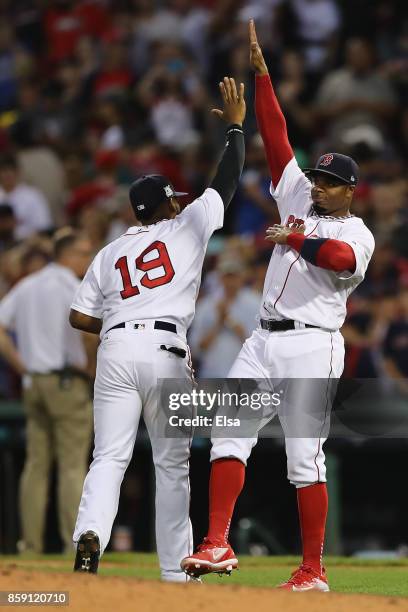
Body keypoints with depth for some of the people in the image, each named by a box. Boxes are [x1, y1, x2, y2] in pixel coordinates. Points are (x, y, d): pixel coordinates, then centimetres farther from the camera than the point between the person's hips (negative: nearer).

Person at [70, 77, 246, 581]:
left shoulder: (109, 254, 17)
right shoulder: (185, 228, 8)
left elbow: (79, 317, 13)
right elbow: (226, 183, 14)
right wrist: (235, 126, 23)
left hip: (116, 349, 2)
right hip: (165, 350, -2)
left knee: (109, 457, 0)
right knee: (172, 463, 5)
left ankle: (90, 535, -27)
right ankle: (175, 572, 5)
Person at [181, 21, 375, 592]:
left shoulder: (357, 232, -1)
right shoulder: (298, 198, 16)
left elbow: (344, 259, -27)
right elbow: (276, 135, 11)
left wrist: (296, 238, -24)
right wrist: (260, 72, 6)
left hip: (312, 345, -6)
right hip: (264, 341, 6)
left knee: (305, 458, -7)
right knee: (229, 433, -9)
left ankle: (313, 571, -4)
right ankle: (218, 545, -15)